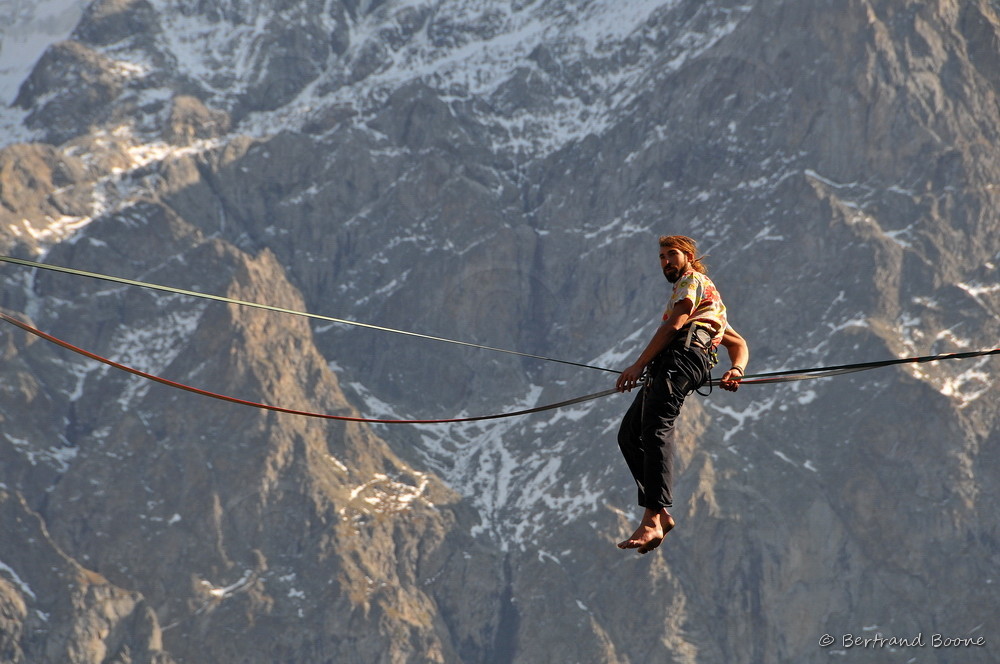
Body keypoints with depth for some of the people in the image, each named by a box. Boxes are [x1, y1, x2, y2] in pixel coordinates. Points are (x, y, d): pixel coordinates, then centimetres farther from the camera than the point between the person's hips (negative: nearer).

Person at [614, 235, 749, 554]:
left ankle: (653, 519, -41)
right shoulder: (711, 301, 41)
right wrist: (736, 370, 9)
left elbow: (673, 325, -3)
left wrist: (638, 366, -7)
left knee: (656, 428, -26)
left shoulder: (693, 281, 13)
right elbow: (738, 343, 32)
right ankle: (660, 514, -11)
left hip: (683, 354, -10)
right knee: (629, 435, 2)